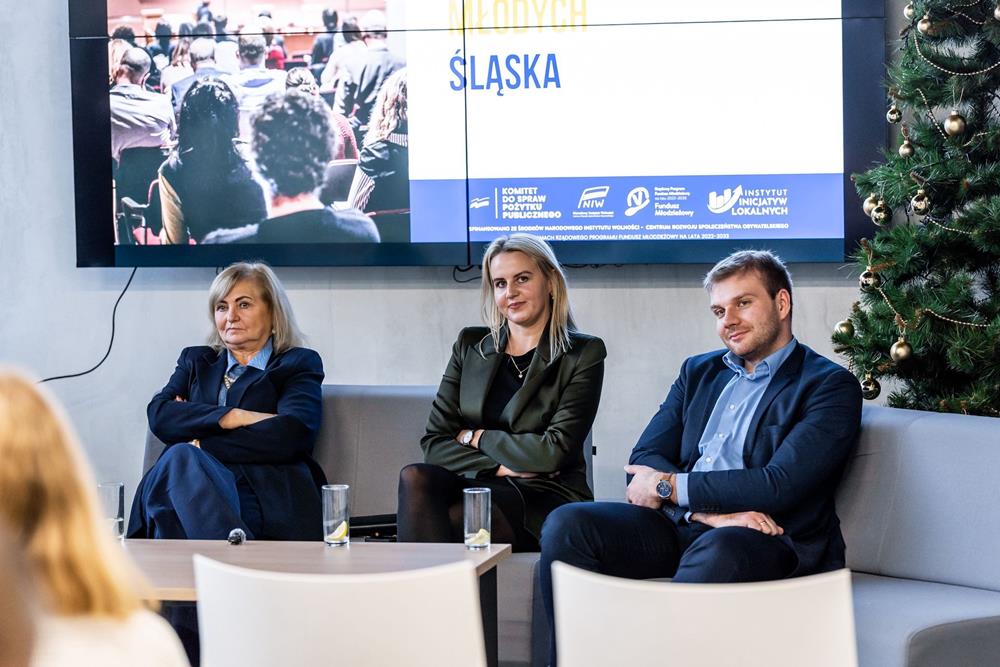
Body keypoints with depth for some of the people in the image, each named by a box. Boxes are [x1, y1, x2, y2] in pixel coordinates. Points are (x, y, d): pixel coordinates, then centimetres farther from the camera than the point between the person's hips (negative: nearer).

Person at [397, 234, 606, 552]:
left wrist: (475, 437, 0)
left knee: (454, 516, -37)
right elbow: (434, 443, 8)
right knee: (415, 478, -32)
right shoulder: (470, 345, 17)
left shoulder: (584, 354, 4)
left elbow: (554, 452, -7)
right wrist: (498, 467, -8)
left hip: (546, 497, -4)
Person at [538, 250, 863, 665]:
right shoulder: (699, 372, 22)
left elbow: (779, 485, -12)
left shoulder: (830, 386, 3)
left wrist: (668, 487, -6)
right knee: (567, 525, -20)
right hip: (676, 528, 6)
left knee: (720, 549, -41)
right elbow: (644, 460, 9)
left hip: (765, 539, -5)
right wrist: (712, 510, -11)